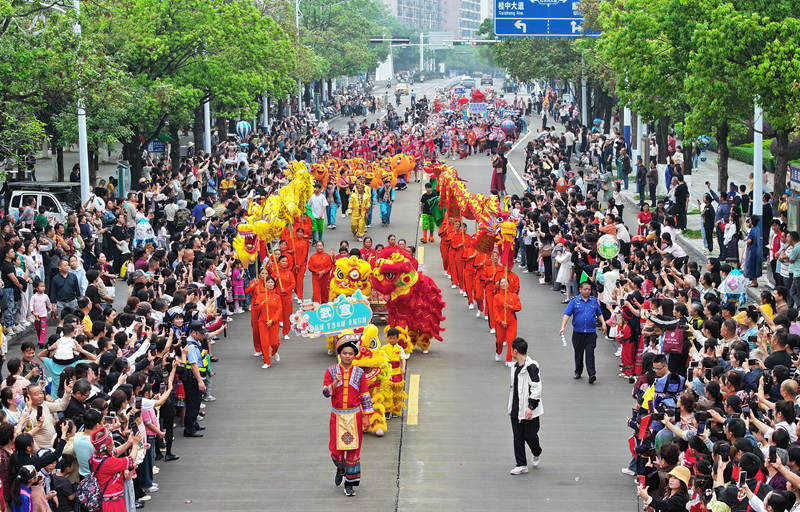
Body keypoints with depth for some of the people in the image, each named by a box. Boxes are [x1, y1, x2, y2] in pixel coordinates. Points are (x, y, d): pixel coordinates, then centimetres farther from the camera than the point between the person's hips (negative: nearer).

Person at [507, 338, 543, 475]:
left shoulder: (531, 367, -17)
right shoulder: (515, 366, 10)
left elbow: (537, 388, -19)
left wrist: (531, 407, -22)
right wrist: (510, 406, 22)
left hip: (529, 410, -8)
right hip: (516, 409, 8)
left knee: (530, 435, 3)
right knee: (518, 437, 5)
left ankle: (537, 454, 33)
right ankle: (521, 465, 11)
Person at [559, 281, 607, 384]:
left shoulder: (594, 301, 8)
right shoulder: (574, 301, 1)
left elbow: (599, 314, 19)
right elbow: (566, 315, -5)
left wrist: (603, 323, 3)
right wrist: (563, 327, -16)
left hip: (591, 333, 0)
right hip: (578, 332, 0)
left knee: (590, 354, -10)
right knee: (578, 353, 11)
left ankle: (592, 374, -16)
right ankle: (578, 372, 29)